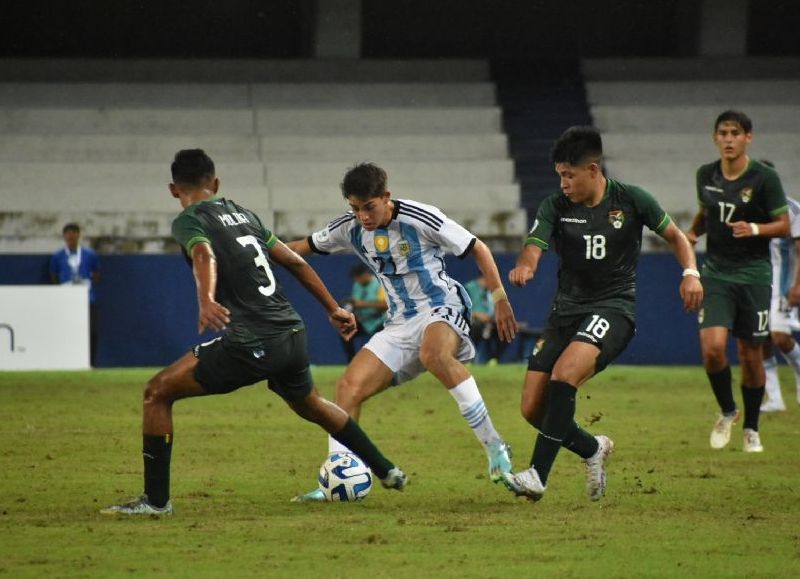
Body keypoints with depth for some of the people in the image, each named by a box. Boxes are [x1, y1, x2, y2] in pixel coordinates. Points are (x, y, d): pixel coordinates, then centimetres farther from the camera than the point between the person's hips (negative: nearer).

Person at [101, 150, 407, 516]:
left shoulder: (188, 222, -2)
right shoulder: (243, 214, 20)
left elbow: (204, 255, -25)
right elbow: (295, 262, 23)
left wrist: (206, 300, -44)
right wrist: (334, 309, 31)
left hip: (251, 345, -7)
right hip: (293, 336, 7)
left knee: (158, 392, 2)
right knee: (310, 405, 35)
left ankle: (156, 500, -3)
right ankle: (387, 471, 47)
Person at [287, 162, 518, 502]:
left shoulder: (420, 219, -13)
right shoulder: (350, 229, 3)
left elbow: (477, 249, -5)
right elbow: (307, 246, 19)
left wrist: (500, 299, -7)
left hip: (443, 311, -7)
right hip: (400, 324, 7)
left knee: (433, 353, -41)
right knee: (349, 386, -9)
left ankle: (494, 446, -33)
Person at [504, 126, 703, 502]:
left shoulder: (631, 200, -3)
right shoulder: (555, 207, 1)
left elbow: (673, 235, 11)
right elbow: (534, 247, -13)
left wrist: (690, 272, -7)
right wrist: (523, 267, -38)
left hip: (614, 306, -5)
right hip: (567, 309, 5)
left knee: (564, 373, -31)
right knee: (532, 408, -2)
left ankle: (538, 475, -30)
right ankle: (593, 450, 28)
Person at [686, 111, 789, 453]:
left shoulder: (764, 178, -8)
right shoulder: (706, 176, 4)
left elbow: (784, 226, -6)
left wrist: (755, 229, -24)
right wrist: (693, 232, 2)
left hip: (753, 273, -2)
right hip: (716, 271, 2)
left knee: (750, 354, 4)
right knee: (712, 346, -16)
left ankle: (751, 429, 21)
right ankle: (726, 412, 9)